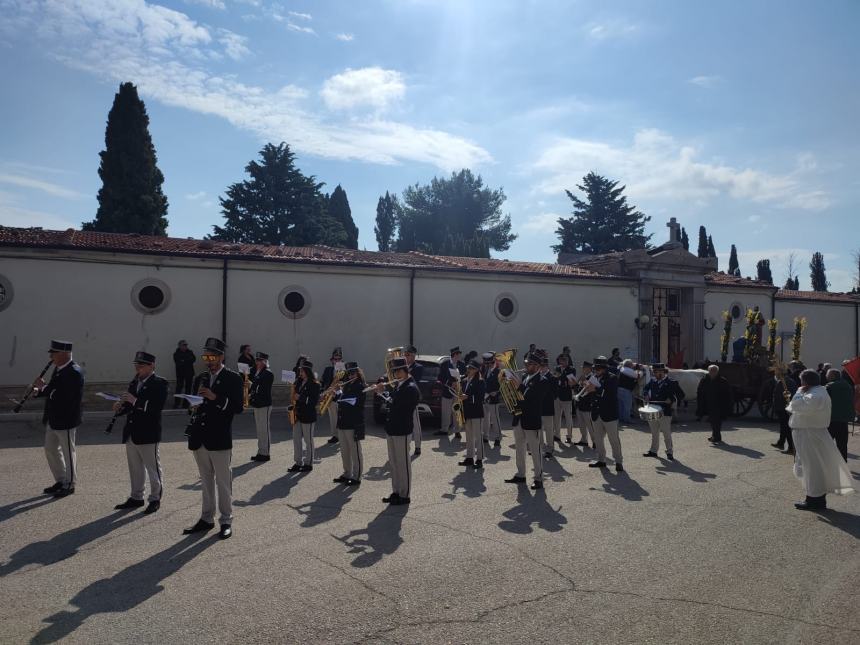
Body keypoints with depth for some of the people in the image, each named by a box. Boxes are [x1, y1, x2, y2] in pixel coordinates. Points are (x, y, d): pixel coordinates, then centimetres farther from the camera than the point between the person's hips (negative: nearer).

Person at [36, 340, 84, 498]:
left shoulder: (73, 372, -22)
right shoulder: (59, 368, 9)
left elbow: (63, 395, -28)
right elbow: (53, 390, 16)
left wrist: (43, 387, -20)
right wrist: (39, 390, -1)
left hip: (66, 420, -10)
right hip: (53, 419, 10)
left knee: (68, 452, 3)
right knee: (50, 449, 17)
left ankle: (70, 485, 17)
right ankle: (60, 481, 31)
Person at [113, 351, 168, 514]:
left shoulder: (159, 383, -12)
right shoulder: (134, 382, 12)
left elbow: (157, 407, -23)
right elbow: (131, 406, 17)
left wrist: (135, 401, -28)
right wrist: (121, 407, -4)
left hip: (148, 434, -8)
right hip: (131, 433, 8)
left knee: (153, 467, 5)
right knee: (135, 468, 18)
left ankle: (155, 499, 16)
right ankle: (136, 497, 30)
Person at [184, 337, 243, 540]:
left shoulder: (233, 378, -5)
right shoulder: (202, 378, 14)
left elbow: (238, 408, -12)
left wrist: (216, 398, -20)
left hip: (220, 439, -6)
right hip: (200, 438, 6)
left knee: (223, 482, 2)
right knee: (206, 481, 15)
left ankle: (226, 521, 11)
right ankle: (207, 518, 26)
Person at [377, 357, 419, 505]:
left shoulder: (411, 388, -16)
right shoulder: (398, 385, 12)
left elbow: (397, 405, -22)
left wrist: (382, 392, -14)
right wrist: (383, 392, 0)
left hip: (402, 431, -9)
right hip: (392, 429, 9)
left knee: (403, 463, 1)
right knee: (393, 463, 16)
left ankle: (404, 495, 10)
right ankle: (396, 492, 27)